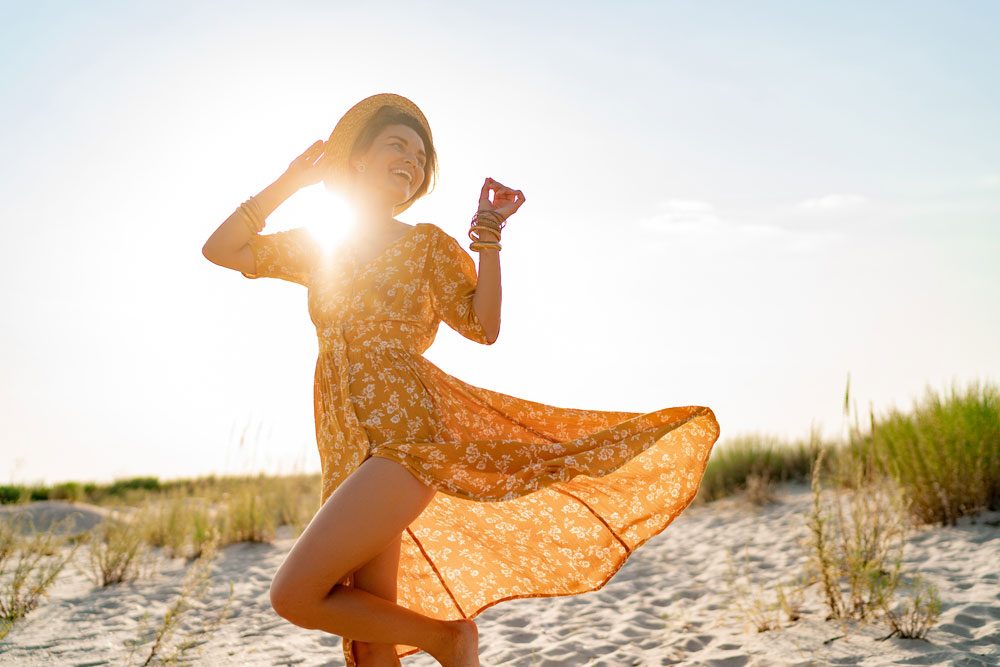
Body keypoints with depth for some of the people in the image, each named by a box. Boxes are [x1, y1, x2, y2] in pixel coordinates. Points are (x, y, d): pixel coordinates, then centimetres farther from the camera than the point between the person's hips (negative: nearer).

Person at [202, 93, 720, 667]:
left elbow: (484, 327, -2)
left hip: (406, 436, -5)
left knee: (295, 595, -17)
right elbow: (220, 249, 12)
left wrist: (489, 231, -8)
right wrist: (289, 182, 11)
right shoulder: (314, 248, 19)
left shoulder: (428, 244, 9)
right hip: (351, 455, 5)